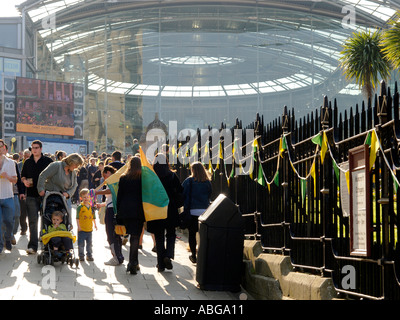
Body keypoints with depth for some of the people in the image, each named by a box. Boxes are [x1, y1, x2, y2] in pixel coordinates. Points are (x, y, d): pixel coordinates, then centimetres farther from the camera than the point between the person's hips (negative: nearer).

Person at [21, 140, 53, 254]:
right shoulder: (27, 162, 13)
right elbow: (22, 176, 20)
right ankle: (32, 246, -5)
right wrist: (25, 181, -1)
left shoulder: (48, 161, 4)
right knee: (32, 220, -4)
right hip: (31, 195, 2)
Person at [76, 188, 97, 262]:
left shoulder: (91, 207, 6)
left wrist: (95, 225, 12)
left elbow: (93, 217, 16)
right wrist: (78, 226, -14)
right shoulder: (80, 207, -7)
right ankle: (81, 256, 10)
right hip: (82, 229, -4)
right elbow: (77, 218, -8)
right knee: (81, 244, 1)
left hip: (89, 229, 4)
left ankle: (89, 255, 21)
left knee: (89, 243, 11)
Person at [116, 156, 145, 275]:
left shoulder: (123, 178, 4)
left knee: (133, 235, 15)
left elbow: (119, 195, 5)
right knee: (136, 236, -1)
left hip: (125, 210, 3)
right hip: (138, 211, -3)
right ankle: (133, 263, -12)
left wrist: (118, 212, 11)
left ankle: (134, 262, 19)